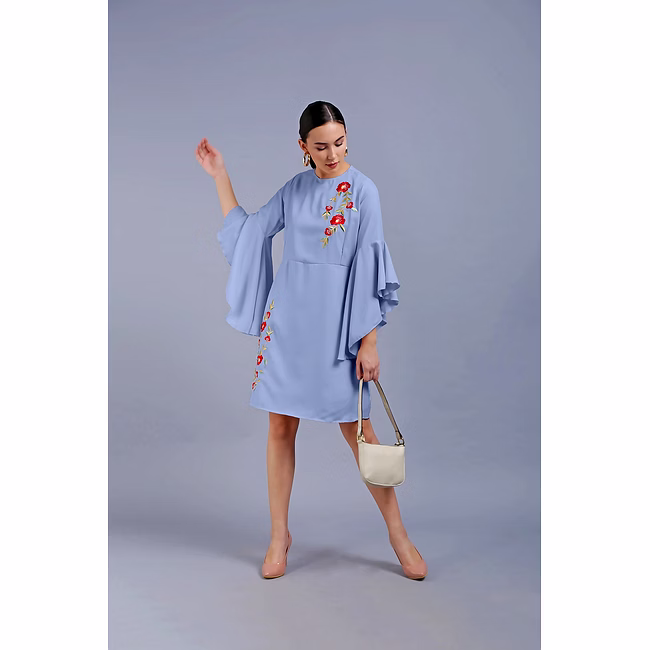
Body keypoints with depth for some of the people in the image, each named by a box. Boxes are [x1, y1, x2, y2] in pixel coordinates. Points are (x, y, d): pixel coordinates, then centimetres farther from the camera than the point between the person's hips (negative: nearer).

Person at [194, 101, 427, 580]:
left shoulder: (362, 190, -4)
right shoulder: (295, 190, 9)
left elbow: (370, 269, -7)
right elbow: (245, 230, 16)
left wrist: (370, 341, -10)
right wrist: (220, 176, 12)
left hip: (336, 323, -4)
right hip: (287, 319, 4)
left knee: (358, 430, 1)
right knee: (281, 427, 6)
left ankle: (398, 534, 17)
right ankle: (280, 536, 21)